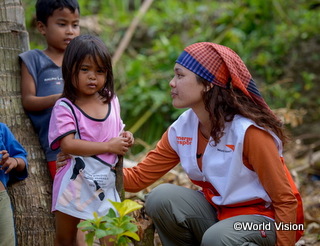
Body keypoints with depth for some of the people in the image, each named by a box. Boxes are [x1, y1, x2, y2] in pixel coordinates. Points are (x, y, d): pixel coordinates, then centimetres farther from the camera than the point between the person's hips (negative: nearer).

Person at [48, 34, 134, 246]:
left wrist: (125, 139, -1)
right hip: (76, 185, -4)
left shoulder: (111, 101, 6)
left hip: (106, 185, 4)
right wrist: (108, 146, -21)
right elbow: (68, 145, -23)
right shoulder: (65, 107, -12)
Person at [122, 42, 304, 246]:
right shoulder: (181, 129, -4)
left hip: (262, 219, -6)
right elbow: (138, 177, 0)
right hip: (216, 212, 6)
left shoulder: (249, 132, -23)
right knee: (161, 198, -17)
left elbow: (285, 200, -18)